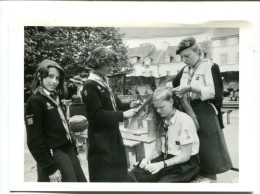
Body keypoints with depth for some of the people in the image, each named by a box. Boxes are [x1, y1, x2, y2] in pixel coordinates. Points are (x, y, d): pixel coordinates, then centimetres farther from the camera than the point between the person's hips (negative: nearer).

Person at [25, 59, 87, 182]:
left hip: (69, 150, 8)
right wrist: (50, 168, -16)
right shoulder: (35, 101, -12)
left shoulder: (56, 98, 11)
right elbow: (34, 140, -15)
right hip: (53, 155, -7)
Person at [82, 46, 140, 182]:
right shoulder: (90, 86, -19)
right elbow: (97, 115, -24)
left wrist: (129, 106, -1)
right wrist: (123, 115, -22)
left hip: (112, 133, 9)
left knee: (117, 171, 21)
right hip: (101, 137, -9)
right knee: (104, 175, 6)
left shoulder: (104, 81, 8)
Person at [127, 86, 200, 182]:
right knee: (132, 176, -19)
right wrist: (149, 158, -11)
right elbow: (158, 148, 10)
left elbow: (186, 155, -14)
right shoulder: (161, 121, 8)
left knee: (164, 181, -35)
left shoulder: (184, 120, -14)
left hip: (186, 163, -5)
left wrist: (162, 164, -23)